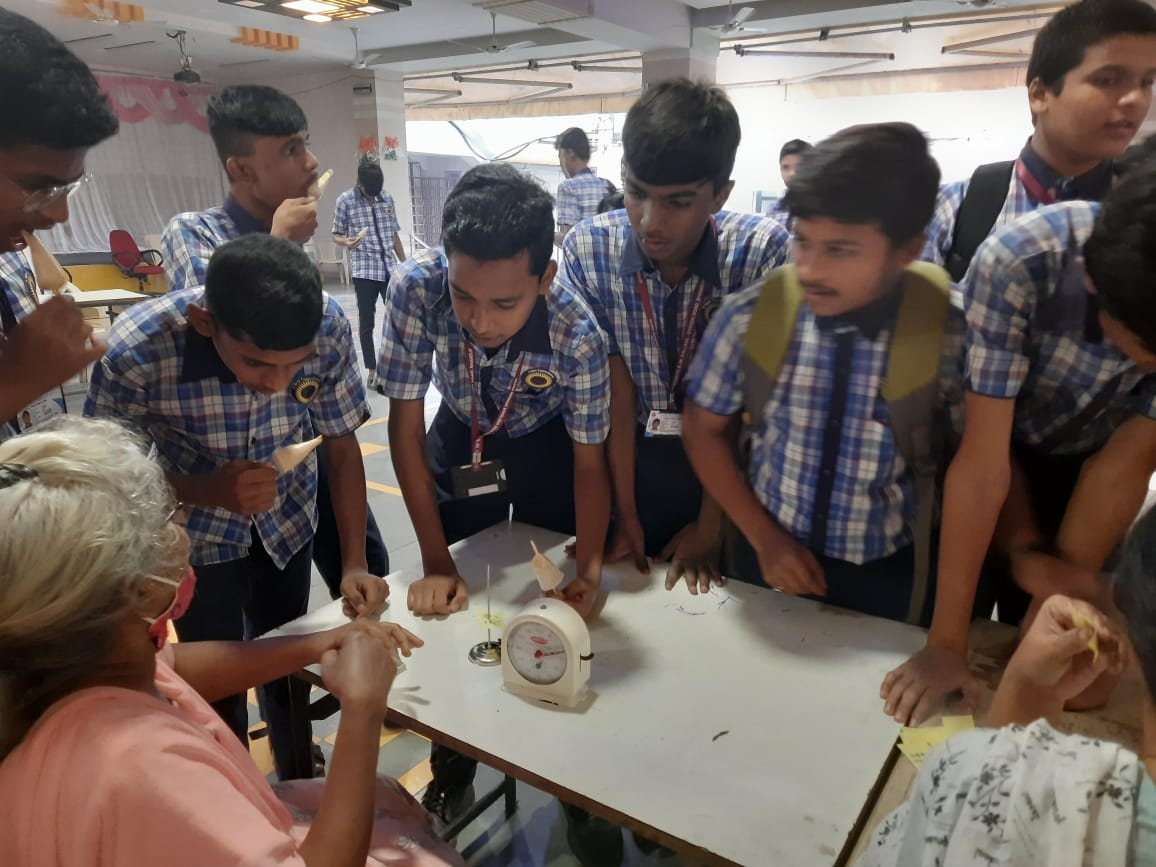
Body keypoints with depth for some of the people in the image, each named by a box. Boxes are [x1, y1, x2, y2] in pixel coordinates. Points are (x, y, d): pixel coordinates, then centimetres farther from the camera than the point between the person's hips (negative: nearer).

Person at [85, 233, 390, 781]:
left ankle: (301, 789, 45)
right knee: (219, 681, 3)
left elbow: (341, 444, -15)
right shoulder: (135, 350, -34)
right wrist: (212, 490, -36)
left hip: (287, 519, 2)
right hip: (196, 532, -2)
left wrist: (354, 563, -20)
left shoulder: (329, 327, -29)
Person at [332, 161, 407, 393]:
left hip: (390, 268, 3)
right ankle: (372, 370, 12)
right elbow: (336, 234, 2)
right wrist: (346, 242, -21)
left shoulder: (387, 199, 9)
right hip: (364, 271, -3)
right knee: (367, 323, 3)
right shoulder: (345, 200, -2)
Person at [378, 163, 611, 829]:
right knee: (452, 607, 7)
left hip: (548, 447, -1)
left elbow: (589, 461, -21)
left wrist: (590, 569, -36)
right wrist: (436, 563, -24)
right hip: (462, 438, 1)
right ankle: (453, 761, 32)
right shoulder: (416, 288, -34)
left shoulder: (577, 334, -35)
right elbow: (405, 429, -24)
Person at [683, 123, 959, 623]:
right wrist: (763, 537, -8)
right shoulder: (749, 318, -16)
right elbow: (704, 429, -4)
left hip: (889, 579, -1)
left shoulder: (949, 333, -20)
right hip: (768, 560, 2)